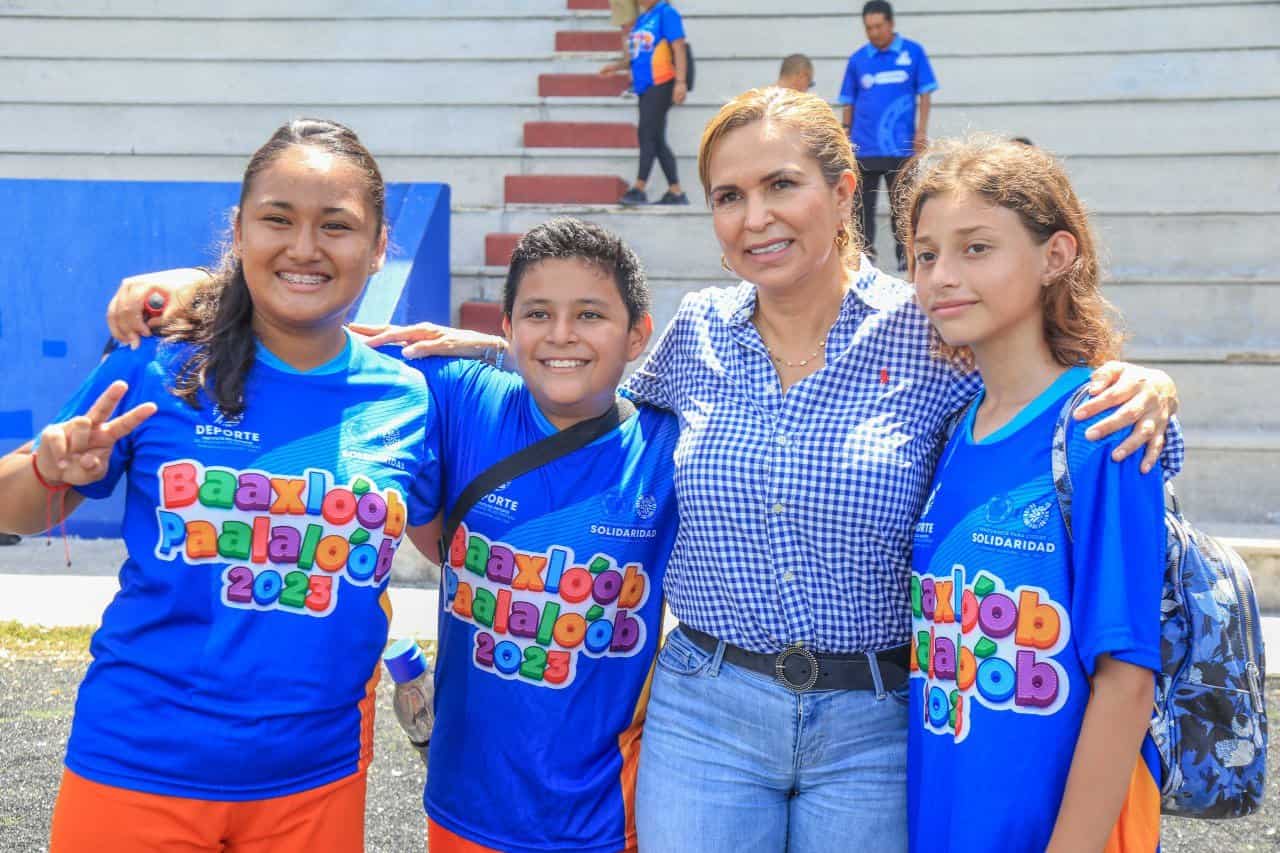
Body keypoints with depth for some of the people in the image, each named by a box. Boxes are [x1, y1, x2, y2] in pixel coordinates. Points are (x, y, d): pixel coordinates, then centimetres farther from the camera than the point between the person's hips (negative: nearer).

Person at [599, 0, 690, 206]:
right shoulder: (642, 19, 17)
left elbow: (679, 49, -14)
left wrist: (681, 82, -21)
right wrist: (618, 66, 18)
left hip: (661, 85, -8)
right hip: (645, 86, 8)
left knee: (647, 135, -9)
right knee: (656, 140, 7)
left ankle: (638, 189, -6)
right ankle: (676, 193, 11)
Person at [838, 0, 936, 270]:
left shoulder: (913, 53, 0)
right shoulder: (857, 59, 5)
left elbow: (924, 93, 2)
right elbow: (848, 102, 10)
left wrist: (921, 131, -6)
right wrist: (846, 137, 6)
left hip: (901, 146, -2)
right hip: (864, 146, 2)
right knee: (862, 204, 6)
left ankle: (905, 255, 12)